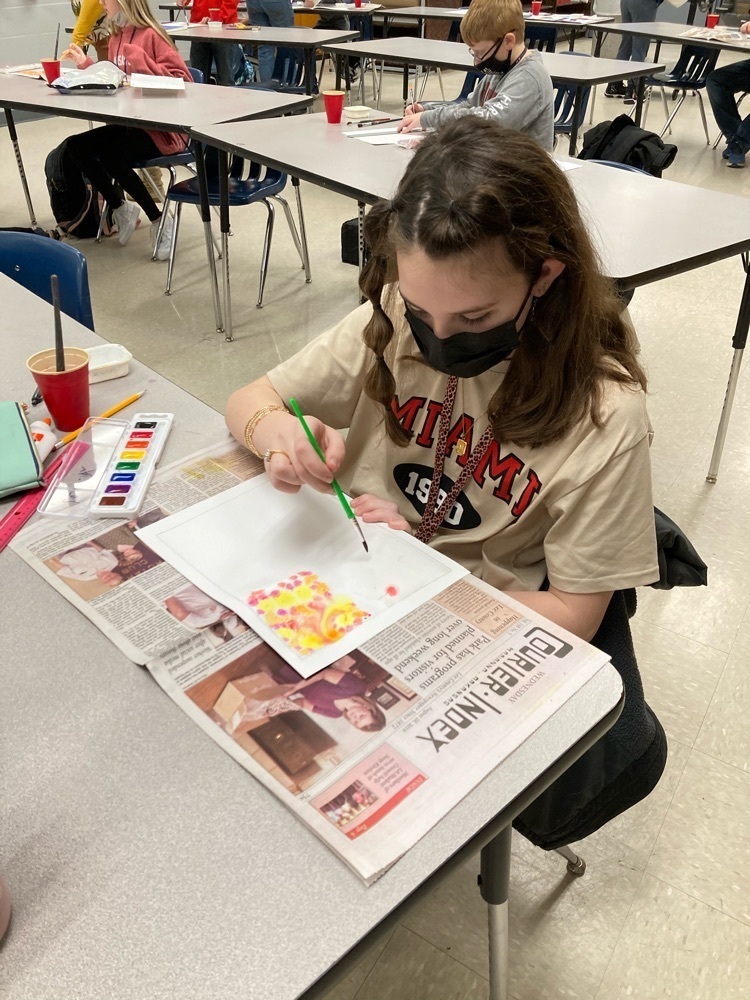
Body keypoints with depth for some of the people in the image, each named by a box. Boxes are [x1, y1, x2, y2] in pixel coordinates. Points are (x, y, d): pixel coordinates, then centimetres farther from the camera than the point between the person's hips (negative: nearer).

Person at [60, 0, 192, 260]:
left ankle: (159, 220, -9)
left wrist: (141, 61, -23)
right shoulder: (116, 37, 12)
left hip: (161, 128, -8)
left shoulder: (152, 35, -12)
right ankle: (121, 208, 9)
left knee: (111, 157, -29)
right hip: (129, 123, 8)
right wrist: (86, 65, 15)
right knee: (75, 146, -5)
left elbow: (182, 79, -19)